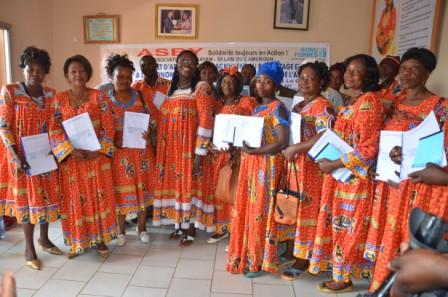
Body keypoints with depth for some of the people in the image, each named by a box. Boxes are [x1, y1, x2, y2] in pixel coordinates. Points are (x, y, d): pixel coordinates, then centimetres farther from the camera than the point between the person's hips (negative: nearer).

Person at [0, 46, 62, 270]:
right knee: (26, 197, 4)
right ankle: (29, 249, 17)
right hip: (22, 155, -4)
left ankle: (44, 239, 30)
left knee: (47, 194, 11)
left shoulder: (50, 94, 4)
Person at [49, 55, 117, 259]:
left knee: (98, 197, 4)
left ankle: (100, 239, 19)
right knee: (75, 199, 7)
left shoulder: (98, 96, 1)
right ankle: (77, 242, 22)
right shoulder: (60, 99, 4)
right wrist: (71, 150, -15)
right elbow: (54, 130, -2)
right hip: (70, 157, 1)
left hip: (97, 156, -1)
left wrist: (98, 150, -14)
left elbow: (108, 126, -3)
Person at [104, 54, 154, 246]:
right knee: (121, 191, 7)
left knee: (142, 188, 10)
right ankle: (121, 231, 25)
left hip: (141, 150, 2)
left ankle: (142, 228, 27)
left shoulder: (139, 96, 2)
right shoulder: (105, 100, -4)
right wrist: (112, 143, -17)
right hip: (119, 151, -2)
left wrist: (148, 132, -11)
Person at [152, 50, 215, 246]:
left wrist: (200, 153, -19)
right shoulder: (171, 88, 12)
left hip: (190, 149, -6)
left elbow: (206, 121, -15)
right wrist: (162, 149, 9)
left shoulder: (202, 88, -8)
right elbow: (164, 120, 15)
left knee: (190, 185, 2)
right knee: (176, 184, 12)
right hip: (171, 148, 6)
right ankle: (180, 225, 29)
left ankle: (191, 230, 17)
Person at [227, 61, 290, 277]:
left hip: (267, 165, -8)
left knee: (260, 210, 0)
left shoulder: (278, 108, -10)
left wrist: (254, 151, -21)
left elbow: (283, 142, -18)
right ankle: (247, 255, 27)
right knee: (248, 210, 12)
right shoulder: (257, 108, 16)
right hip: (250, 164, 8)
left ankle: (259, 260, 15)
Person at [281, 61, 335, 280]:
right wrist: (288, 151, 7)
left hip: (313, 167, -8)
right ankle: (297, 250, 25)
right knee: (296, 209, 12)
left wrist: (295, 148, -19)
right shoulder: (297, 107, 17)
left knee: (307, 210, -2)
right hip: (295, 165, 8)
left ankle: (304, 258, 8)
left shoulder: (323, 107, -9)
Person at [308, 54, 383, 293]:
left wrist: (333, 165, -17)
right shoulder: (354, 102, 13)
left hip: (354, 175, -9)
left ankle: (344, 277, 21)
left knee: (347, 226, 4)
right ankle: (341, 270, 33)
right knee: (340, 223, 17)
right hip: (340, 172, 9)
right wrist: (326, 156, 7)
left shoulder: (369, 101, -16)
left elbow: (367, 148, -21)